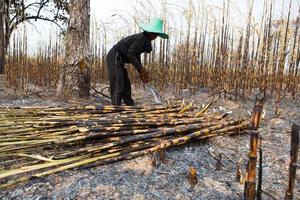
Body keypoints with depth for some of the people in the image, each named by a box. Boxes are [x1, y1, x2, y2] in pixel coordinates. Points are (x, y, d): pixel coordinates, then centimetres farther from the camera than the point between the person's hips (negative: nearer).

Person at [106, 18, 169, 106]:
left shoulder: (145, 39, 13)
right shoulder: (141, 38, -17)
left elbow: (136, 54, 17)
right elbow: (130, 54, -22)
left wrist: (141, 70, 11)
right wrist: (141, 68, -19)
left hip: (118, 60, 10)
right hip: (114, 58, -10)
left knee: (126, 85, 16)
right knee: (118, 87, -15)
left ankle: (131, 106, 27)